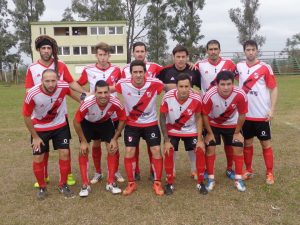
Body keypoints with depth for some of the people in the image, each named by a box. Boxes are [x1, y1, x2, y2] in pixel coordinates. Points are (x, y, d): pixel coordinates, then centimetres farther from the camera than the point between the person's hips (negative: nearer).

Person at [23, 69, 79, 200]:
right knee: (38, 158, 1)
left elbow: (71, 93, 2)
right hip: (39, 128, -1)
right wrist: (35, 137, -8)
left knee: (65, 153, -3)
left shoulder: (63, 86, -26)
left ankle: (63, 185, 18)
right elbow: (27, 116, -15)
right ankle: (42, 187, 24)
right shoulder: (32, 94, -31)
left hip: (60, 125, 2)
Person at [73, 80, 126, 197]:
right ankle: (85, 185, 6)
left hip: (105, 122, 2)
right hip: (87, 123, -1)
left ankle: (110, 183, 9)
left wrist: (115, 138, -15)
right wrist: (83, 141, -17)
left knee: (113, 149, -6)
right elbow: (76, 121, -23)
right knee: (83, 151, -8)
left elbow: (122, 119, -14)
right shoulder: (87, 103, -39)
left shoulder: (115, 102, -34)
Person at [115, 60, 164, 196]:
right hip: (132, 124, 1)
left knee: (156, 151, -3)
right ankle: (131, 184, 18)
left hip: (151, 123, 0)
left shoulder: (154, 84, -23)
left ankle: (157, 183, 15)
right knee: (129, 152, -1)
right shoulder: (123, 84, -20)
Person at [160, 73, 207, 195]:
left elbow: (198, 118, -9)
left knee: (200, 151, -8)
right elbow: (162, 118, -16)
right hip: (172, 130, 0)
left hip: (191, 130, 1)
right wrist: (166, 140, -15)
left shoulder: (196, 99, -27)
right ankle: (170, 184, 10)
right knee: (168, 153, -11)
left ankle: (200, 183, 12)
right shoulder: (167, 98, -29)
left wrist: (200, 140, -13)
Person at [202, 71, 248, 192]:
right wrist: (209, 133, -10)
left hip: (232, 124, 1)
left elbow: (242, 115, -13)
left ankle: (238, 178, 15)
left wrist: (237, 132, -5)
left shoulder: (240, 95, -30)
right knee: (210, 148, -5)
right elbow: (205, 115, -18)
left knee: (238, 149, -2)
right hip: (213, 124, -1)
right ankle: (211, 178, 11)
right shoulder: (209, 95, -34)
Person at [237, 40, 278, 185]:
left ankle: (269, 173, 19)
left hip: (262, 114, -3)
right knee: (247, 143, 12)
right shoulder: (239, 67, 4)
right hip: (245, 114, 3)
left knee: (266, 143, 7)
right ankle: (248, 170, 27)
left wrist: (272, 109, -12)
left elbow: (274, 89, -5)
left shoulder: (265, 67, -6)